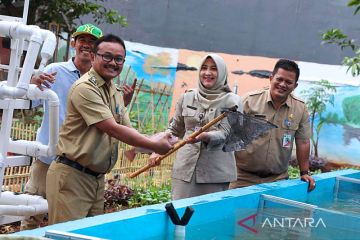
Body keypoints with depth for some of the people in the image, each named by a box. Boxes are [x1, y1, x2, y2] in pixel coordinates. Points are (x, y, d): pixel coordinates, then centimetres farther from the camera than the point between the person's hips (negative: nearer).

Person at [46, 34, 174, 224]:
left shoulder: (114, 91, 13)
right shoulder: (85, 88, -16)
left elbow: (127, 129, 12)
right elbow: (113, 129, -20)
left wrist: (154, 149, -7)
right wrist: (155, 146, -17)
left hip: (97, 178, 9)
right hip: (71, 176, -9)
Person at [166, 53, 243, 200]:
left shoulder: (232, 101, 0)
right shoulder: (187, 98, 10)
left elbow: (224, 134, -9)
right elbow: (174, 130, 20)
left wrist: (204, 136, -28)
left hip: (216, 172, -2)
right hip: (185, 168, 3)